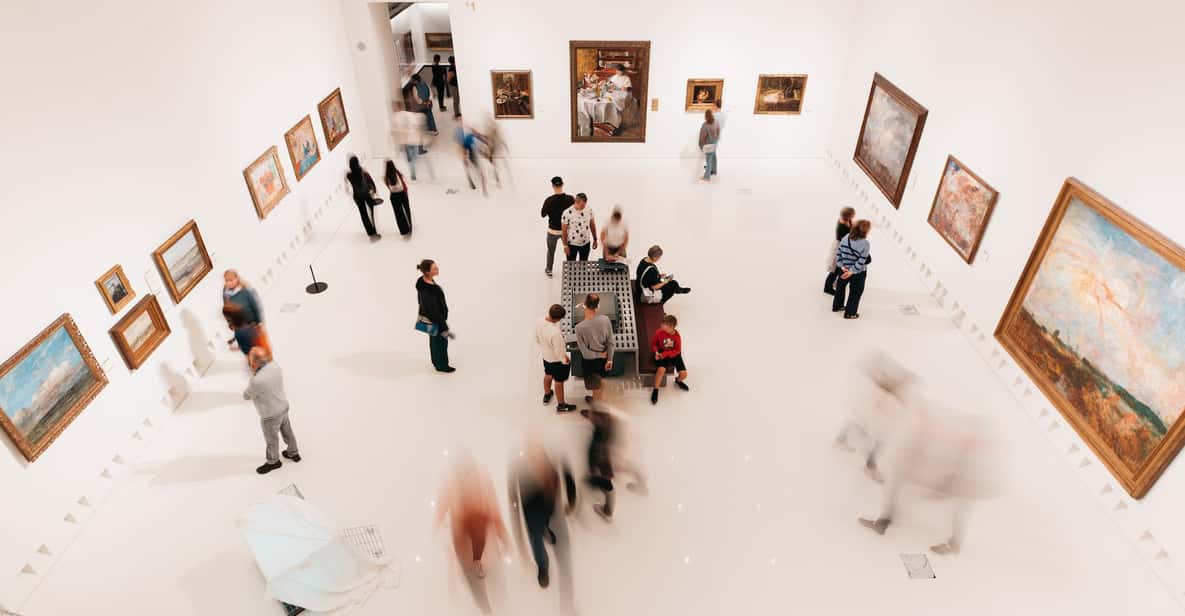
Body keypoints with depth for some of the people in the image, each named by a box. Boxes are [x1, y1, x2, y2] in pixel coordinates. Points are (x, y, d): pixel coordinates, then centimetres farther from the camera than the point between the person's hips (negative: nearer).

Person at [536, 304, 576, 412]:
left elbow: (537, 339, -1)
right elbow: (560, 351, -27)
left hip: (546, 356, 7)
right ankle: (561, 405, 36)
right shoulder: (555, 332, -42)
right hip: (557, 360, -7)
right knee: (558, 382, 15)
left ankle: (547, 395, 56)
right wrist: (566, 361, -8)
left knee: (548, 375, 31)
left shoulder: (539, 322, -20)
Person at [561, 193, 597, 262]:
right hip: (572, 244, -3)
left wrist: (595, 240, 8)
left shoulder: (589, 210, -10)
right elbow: (564, 231, -13)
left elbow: (592, 225, 4)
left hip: (586, 243, 4)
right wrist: (565, 245, -12)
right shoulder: (567, 213, -21)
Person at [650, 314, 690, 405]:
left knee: (683, 374, -10)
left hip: (674, 355, 1)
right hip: (661, 354, -1)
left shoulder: (677, 336, -16)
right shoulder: (659, 332, -16)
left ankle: (678, 381, 31)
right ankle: (655, 390, -9)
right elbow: (653, 343, 0)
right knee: (661, 369, -31)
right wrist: (656, 352, -18)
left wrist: (665, 354, -24)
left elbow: (677, 351, -12)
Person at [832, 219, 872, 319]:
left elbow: (838, 253, -6)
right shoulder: (865, 243, -22)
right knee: (856, 292, 12)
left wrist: (842, 266, -8)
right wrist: (852, 271, -19)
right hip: (858, 273, -5)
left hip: (844, 269, 5)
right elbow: (861, 261, -24)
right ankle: (850, 313, 20)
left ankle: (837, 306, 41)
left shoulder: (845, 238, -7)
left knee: (840, 287, 25)